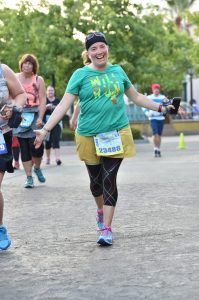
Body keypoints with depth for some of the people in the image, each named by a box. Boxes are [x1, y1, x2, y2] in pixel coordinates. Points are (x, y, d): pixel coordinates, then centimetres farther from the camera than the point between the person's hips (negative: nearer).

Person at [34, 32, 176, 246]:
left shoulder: (118, 71, 5)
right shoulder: (80, 75, -3)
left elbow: (136, 97, 17)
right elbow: (64, 104, -8)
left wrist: (160, 107, 13)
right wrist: (45, 130, -17)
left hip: (116, 134, 1)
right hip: (89, 137, 0)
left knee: (109, 179, -6)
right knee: (96, 179, 12)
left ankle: (107, 229, -1)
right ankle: (100, 209, 43)